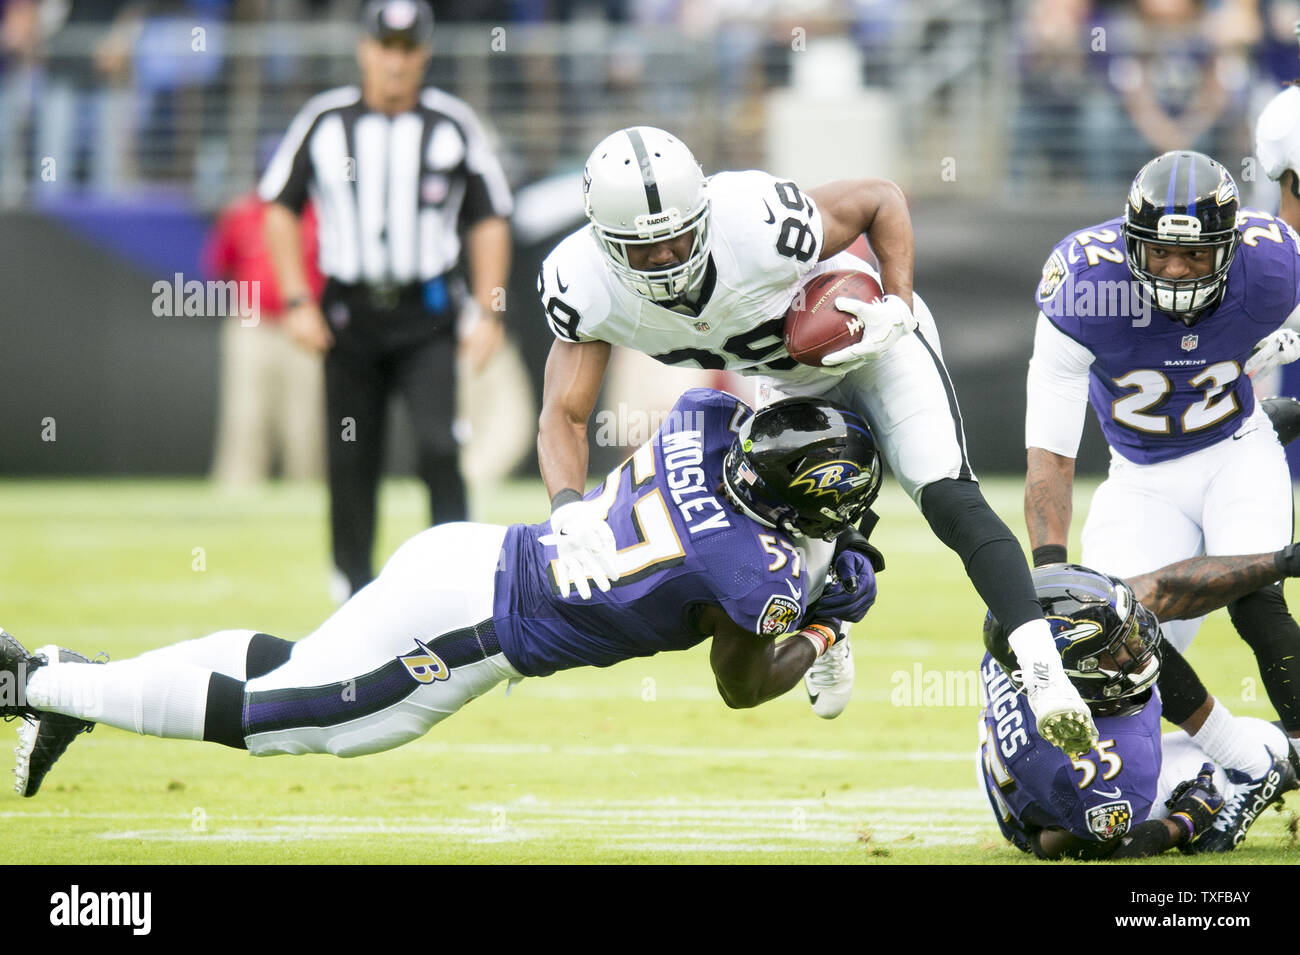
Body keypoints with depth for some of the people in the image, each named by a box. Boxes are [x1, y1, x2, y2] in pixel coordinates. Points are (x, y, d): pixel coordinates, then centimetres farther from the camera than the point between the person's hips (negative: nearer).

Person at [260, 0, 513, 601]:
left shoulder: (453, 125, 2)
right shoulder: (323, 121, 3)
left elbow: (488, 220, 7)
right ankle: (354, 588, 18)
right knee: (350, 461, 5)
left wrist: (489, 313, -1)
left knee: (438, 447, -16)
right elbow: (281, 208, 9)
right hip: (348, 314, 1)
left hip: (426, 315, -1)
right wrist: (297, 302, -1)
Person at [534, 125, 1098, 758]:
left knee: (949, 500, -21)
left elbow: (882, 200, -21)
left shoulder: (759, 225, -40)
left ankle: (1044, 673, -26)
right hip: (790, 380, 5)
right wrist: (568, 509, -41)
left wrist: (899, 307, -32)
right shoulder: (585, 287, -28)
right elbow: (564, 415, -23)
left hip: (869, 341, -5)